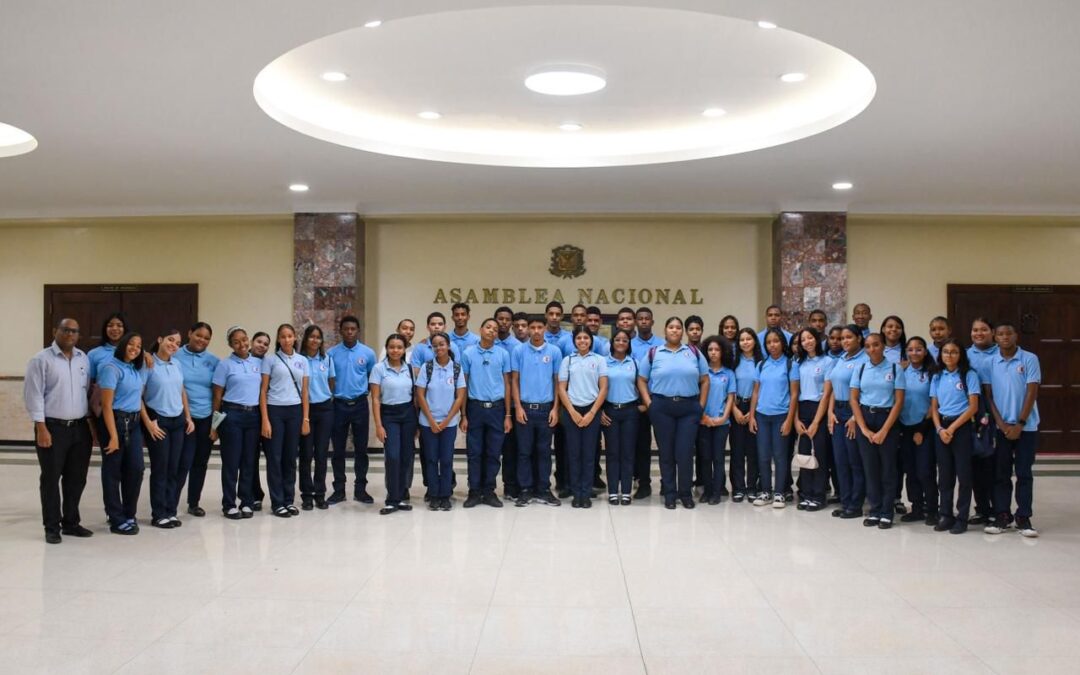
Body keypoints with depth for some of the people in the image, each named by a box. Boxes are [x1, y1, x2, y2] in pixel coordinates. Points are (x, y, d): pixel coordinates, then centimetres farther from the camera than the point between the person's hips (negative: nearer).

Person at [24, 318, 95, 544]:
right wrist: (41, 428, -14)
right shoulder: (42, 359, -5)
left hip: (80, 427, 5)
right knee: (51, 479, 3)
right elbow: (33, 395, -9)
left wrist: (92, 424, 9)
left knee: (76, 478, 10)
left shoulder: (84, 359, 10)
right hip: (53, 427, -5)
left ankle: (71, 522, 22)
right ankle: (52, 527, 11)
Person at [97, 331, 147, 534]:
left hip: (134, 423, 7)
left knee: (136, 468, 4)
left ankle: (129, 515, 20)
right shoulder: (111, 368, -12)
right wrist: (113, 436, -18)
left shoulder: (137, 369, 11)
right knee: (113, 472, 4)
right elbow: (107, 405, -15)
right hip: (115, 421, -7)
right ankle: (117, 520, 11)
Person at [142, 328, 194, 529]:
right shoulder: (148, 364, -9)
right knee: (160, 468, 0)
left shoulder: (177, 364, 8)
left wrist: (188, 417, 12)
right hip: (158, 421, -5)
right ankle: (158, 514, 10)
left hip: (178, 421, 5)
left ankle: (171, 511, 15)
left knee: (175, 468, 6)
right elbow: (138, 396, -10)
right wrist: (148, 422, -13)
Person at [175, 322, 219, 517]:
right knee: (184, 462, -8)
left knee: (201, 462, 11)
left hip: (207, 418, 3)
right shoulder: (176, 357, -1)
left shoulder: (214, 361, 5)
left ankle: (194, 503, 24)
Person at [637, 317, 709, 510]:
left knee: (685, 452, -2)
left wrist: (701, 405, 1)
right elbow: (641, 380, 6)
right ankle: (669, 493, 16)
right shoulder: (653, 353, 5)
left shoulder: (694, 352, 9)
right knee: (666, 451, 6)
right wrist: (649, 403, -4)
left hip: (689, 407, 1)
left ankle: (686, 493, 13)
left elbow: (705, 380, 9)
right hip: (662, 407, 0)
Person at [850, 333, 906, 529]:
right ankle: (875, 510, 15)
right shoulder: (860, 368, 3)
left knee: (888, 467, 2)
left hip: (887, 418, -2)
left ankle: (887, 513, 11)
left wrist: (884, 430, -12)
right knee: (870, 467, 5)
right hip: (865, 418, 2)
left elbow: (899, 401, -6)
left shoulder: (894, 369, -4)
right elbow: (853, 399, 2)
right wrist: (864, 429, -6)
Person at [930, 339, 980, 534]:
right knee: (944, 474, 8)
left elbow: (973, 407, -8)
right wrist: (940, 429, -8)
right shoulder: (937, 377, 10)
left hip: (962, 427, -4)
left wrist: (952, 428, -12)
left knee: (963, 474, -1)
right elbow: (934, 407, 9)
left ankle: (961, 518, 6)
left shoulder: (969, 375, -3)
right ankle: (945, 515, 15)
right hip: (941, 428, 4)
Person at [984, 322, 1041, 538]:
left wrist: (1020, 424, -11)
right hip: (1001, 427, 2)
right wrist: (1001, 423, -7)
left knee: (1024, 473, 2)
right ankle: (1002, 516, 12)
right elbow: (989, 395, 3)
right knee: (1000, 473, 5)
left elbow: (1032, 393, -7)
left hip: (1026, 426, -2)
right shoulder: (990, 363, 3)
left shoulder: (1029, 359, -4)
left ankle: (1023, 518, 9)